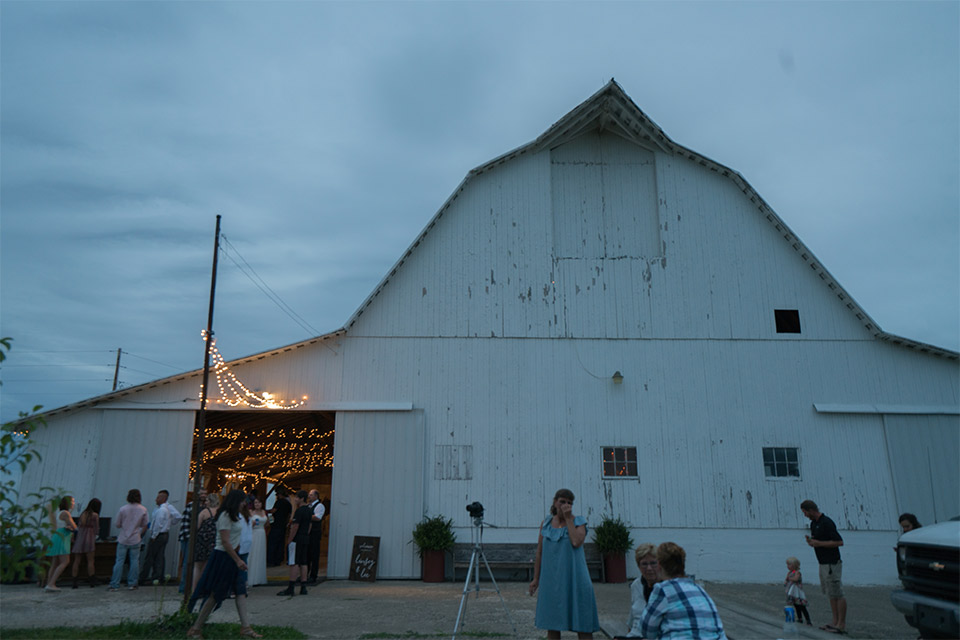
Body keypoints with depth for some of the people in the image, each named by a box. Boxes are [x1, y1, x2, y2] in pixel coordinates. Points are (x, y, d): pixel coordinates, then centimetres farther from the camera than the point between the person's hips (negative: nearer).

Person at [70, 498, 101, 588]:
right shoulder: (95, 515, -2)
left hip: (79, 538, 5)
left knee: (76, 561, 6)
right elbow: (96, 530, 0)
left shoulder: (83, 514, 13)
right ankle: (92, 581, 2)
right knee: (90, 561, 1)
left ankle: (75, 581, 5)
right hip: (89, 538, -5)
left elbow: (78, 527, 15)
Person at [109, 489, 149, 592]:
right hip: (135, 540, 1)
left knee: (119, 561, 6)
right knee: (134, 561, 9)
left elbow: (116, 524, -2)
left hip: (123, 539, 0)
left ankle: (114, 585, 7)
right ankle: (132, 584, 13)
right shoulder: (143, 510, -3)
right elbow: (145, 525, 4)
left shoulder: (123, 509, -8)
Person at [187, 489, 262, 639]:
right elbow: (225, 541, -21)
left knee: (241, 591, 4)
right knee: (216, 594, -1)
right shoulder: (225, 516, -15)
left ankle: (245, 627, 5)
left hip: (231, 557, 10)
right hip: (223, 557, -10)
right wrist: (238, 560, -22)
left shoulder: (234, 516, 15)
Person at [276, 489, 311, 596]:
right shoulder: (309, 510, 13)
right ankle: (303, 587, 12)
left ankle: (291, 588, -3)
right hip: (305, 539, 9)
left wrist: (289, 540, -13)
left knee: (294, 563, -5)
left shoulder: (299, 511, -15)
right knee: (303, 563, 10)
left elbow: (295, 527, -18)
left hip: (297, 540, -9)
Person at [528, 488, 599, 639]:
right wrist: (536, 578, 8)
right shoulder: (546, 522, 7)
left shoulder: (578, 522, 0)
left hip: (574, 578, -3)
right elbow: (539, 553, 10)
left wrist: (568, 518, -13)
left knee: (583, 623, -2)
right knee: (552, 624, 7)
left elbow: (576, 542, -20)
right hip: (552, 579, 3)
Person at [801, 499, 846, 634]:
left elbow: (839, 542, -21)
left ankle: (842, 624, 3)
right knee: (831, 594, 13)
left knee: (838, 594, -3)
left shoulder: (827, 523, -17)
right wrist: (810, 541, -1)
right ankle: (835, 622, 19)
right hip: (823, 563, 10)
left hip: (832, 564, -10)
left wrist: (818, 543, -21)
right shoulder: (813, 523, 12)